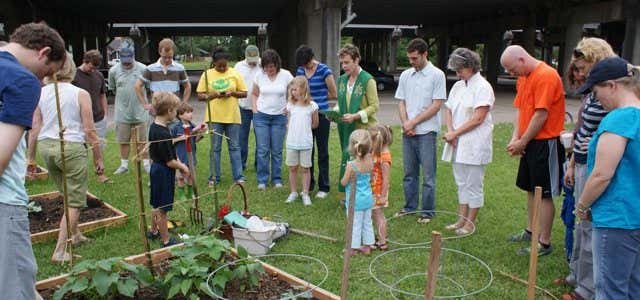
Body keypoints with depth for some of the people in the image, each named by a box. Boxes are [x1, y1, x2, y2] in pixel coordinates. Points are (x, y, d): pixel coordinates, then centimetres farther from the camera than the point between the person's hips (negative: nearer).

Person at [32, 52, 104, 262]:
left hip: (46, 146, 5)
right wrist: (98, 158, 0)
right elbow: (89, 131, -8)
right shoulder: (80, 95, -8)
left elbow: (35, 128, 4)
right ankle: (60, 251, 1)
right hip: (71, 147, -5)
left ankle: (76, 235, 37)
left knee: (67, 195, 24)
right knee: (75, 201, 4)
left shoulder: (40, 94, 3)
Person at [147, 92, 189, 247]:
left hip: (157, 169, 10)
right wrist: (182, 167, -6)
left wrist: (179, 163, 8)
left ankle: (154, 231, 42)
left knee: (157, 205, 25)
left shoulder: (154, 126, 3)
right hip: (163, 173, -10)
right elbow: (170, 162, -22)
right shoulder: (163, 134, -27)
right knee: (162, 209, 4)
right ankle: (166, 240, 17)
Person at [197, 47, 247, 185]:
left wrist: (232, 93, -14)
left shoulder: (235, 74, 3)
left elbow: (244, 93, 5)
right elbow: (200, 96, 2)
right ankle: (214, 177, 15)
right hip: (214, 117, 0)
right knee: (215, 148, 7)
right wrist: (213, 95, -15)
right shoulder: (207, 74, 2)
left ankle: (238, 176, 12)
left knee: (234, 147, 6)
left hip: (232, 116, 0)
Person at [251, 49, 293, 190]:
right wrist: (255, 109, 2)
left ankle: (277, 179, 19)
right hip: (261, 116, 1)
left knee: (277, 150, 6)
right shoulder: (259, 76, -1)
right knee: (263, 150, 1)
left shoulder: (286, 75, -6)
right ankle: (262, 180, 11)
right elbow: (255, 94, 12)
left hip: (279, 117, -1)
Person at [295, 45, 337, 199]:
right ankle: (308, 184, 23)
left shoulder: (324, 70, -9)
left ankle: (323, 187, 14)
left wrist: (318, 97, 4)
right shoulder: (300, 70, 5)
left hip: (321, 116, -4)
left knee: (322, 152, 5)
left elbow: (334, 94, -4)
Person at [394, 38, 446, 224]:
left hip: (426, 131, -5)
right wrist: (405, 123, -6)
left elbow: (436, 105, -9)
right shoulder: (405, 75, 10)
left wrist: (414, 122, -11)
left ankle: (427, 211, 10)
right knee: (409, 172, 13)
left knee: (428, 174, 1)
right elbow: (401, 102, 11)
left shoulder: (437, 75, -5)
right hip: (407, 132, 5)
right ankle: (410, 207, 24)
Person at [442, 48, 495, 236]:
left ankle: (469, 223, 12)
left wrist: (455, 133, -15)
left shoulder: (483, 87, -11)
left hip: (474, 145, -8)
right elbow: (448, 110, 12)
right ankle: (461, 220, 23)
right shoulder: (457, 86, 13)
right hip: (458, 144, 8)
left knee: (473, 185, 2)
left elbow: (478, 118, -17)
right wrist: (450, 132, -6)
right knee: (461, 183, 14)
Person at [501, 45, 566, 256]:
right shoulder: (523, 78, 10)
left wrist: (522, 142, -15)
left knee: (544, 194, -2)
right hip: (530, 143, 9)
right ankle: (530, 231, 33)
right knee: (530, 189, 18)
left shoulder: (546, 76, -18)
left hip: (545, 143, -9)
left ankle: (544, 243, 7)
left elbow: (541, 114, -22)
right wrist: (515, 138, -2)